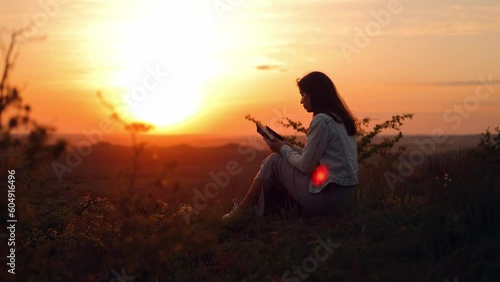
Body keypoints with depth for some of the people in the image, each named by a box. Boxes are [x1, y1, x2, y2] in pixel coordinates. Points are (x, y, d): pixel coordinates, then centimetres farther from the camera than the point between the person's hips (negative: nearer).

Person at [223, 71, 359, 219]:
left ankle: (241, 211, 16)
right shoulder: (340, 118, 14)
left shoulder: (321, 120, -15)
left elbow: (305, 166, -13)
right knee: (283, 159, 19)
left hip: (327, 195, -9)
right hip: (345, 193, 9)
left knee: (273, 161, 4)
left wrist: (283, 149, 3)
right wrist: (289, 147, 14)